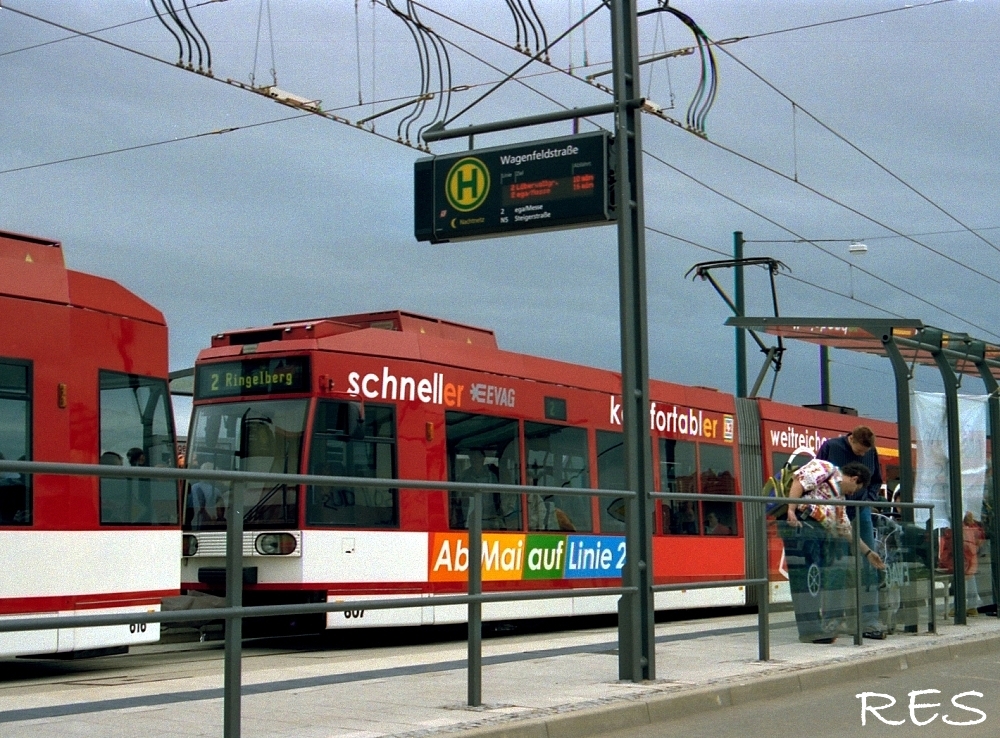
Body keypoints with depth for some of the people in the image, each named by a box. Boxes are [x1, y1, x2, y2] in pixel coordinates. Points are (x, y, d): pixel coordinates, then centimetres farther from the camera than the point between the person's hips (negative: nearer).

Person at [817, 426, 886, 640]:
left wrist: (869, 499, 0)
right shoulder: (830, 447, -7)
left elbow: (877, 481, 18)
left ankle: (870, 621, 1)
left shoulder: (871, 453, 5)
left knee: (869, 566, -2)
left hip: (860, 512, 4)